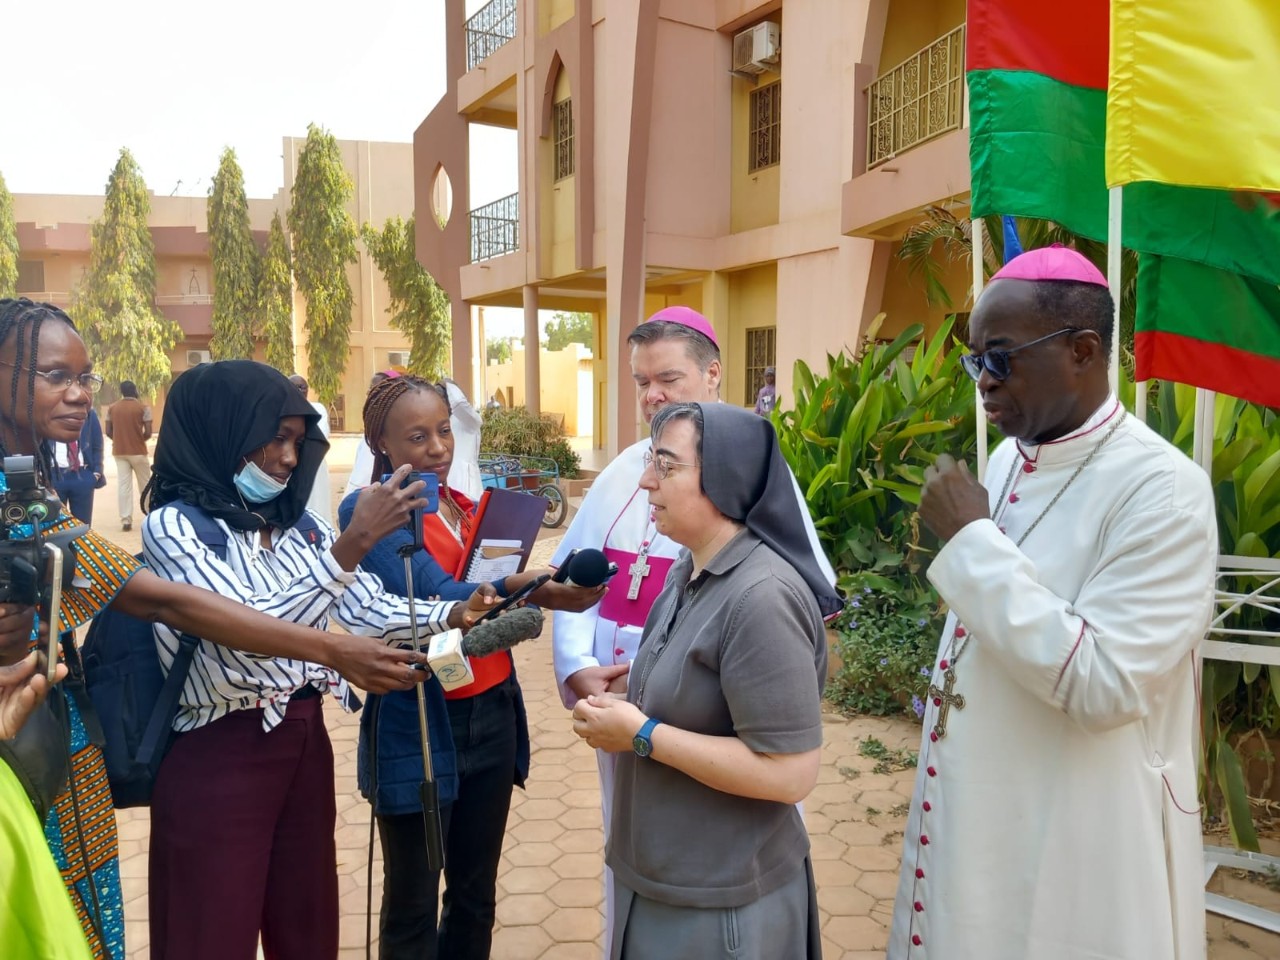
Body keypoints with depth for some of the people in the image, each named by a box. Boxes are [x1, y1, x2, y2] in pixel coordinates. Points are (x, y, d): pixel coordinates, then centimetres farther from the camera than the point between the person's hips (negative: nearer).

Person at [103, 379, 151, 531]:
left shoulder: (112, 408, 3)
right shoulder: (143, 408, -8)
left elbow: (108, 431, 2)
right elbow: (148, 433, -12)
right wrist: (140, 439, 8)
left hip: (119, 452, 3)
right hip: (138, 451, -3)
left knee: (123, 485, 2)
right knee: (145, 484, 10)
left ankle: (125, 519, -4)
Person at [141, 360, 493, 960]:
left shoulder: (300, 525, 6)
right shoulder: (172, 526, -12)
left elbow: (368, 612, -1)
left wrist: (455, 613, -17)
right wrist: (353, 543, -30)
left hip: (306, 741, 6)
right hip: (219, 758, -5)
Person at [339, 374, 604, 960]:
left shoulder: (471, 509, 10)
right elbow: (432, 600, -25)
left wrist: (544, 591, -5)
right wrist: (519, 589, -40)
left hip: (492, 717, 6)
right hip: (419, 726, -6)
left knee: (476, 894, 17)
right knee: (412, 904, 8)